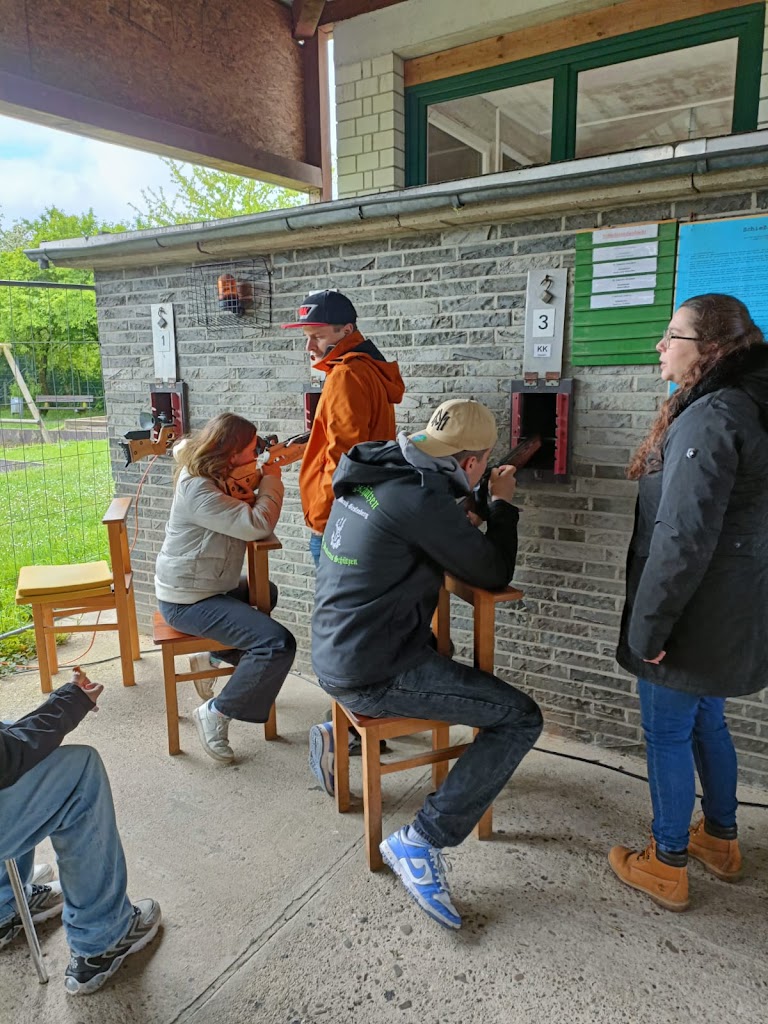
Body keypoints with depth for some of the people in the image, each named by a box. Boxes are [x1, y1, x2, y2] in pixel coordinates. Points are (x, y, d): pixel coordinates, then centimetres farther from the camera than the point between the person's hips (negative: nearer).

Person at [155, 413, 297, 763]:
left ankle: (212, 657, 29)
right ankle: (216, 713, -6)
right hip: (188, 601, -11)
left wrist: (264, 478, -6)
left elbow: (247, 511, 7)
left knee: (265, 592, 35)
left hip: (209, 588, 11)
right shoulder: (198, 490, -26)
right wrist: (272, 480, -16)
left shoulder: (217, 477, 6)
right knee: (278, 644, -22)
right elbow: (257, 525, -30)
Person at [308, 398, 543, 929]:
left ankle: (340, 733, 28)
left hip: (334, 656, 9)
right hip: (376, 675, -9)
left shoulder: (372, 473, 4)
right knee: (521, 718, -3)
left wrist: (470, 517, 11)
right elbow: (495, 573, -11)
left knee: (432, 650, 37)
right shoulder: (424, 500, -23)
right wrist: (503, 505, 3)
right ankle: (422, 841, -3)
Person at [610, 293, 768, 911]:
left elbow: (682, 540, -27)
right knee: (708, 722, 23)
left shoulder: (710, 419, -23)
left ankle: (667, 866, 24)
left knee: (667, 733, 7)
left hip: (693, 613, -9)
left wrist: (648, 627, -19)